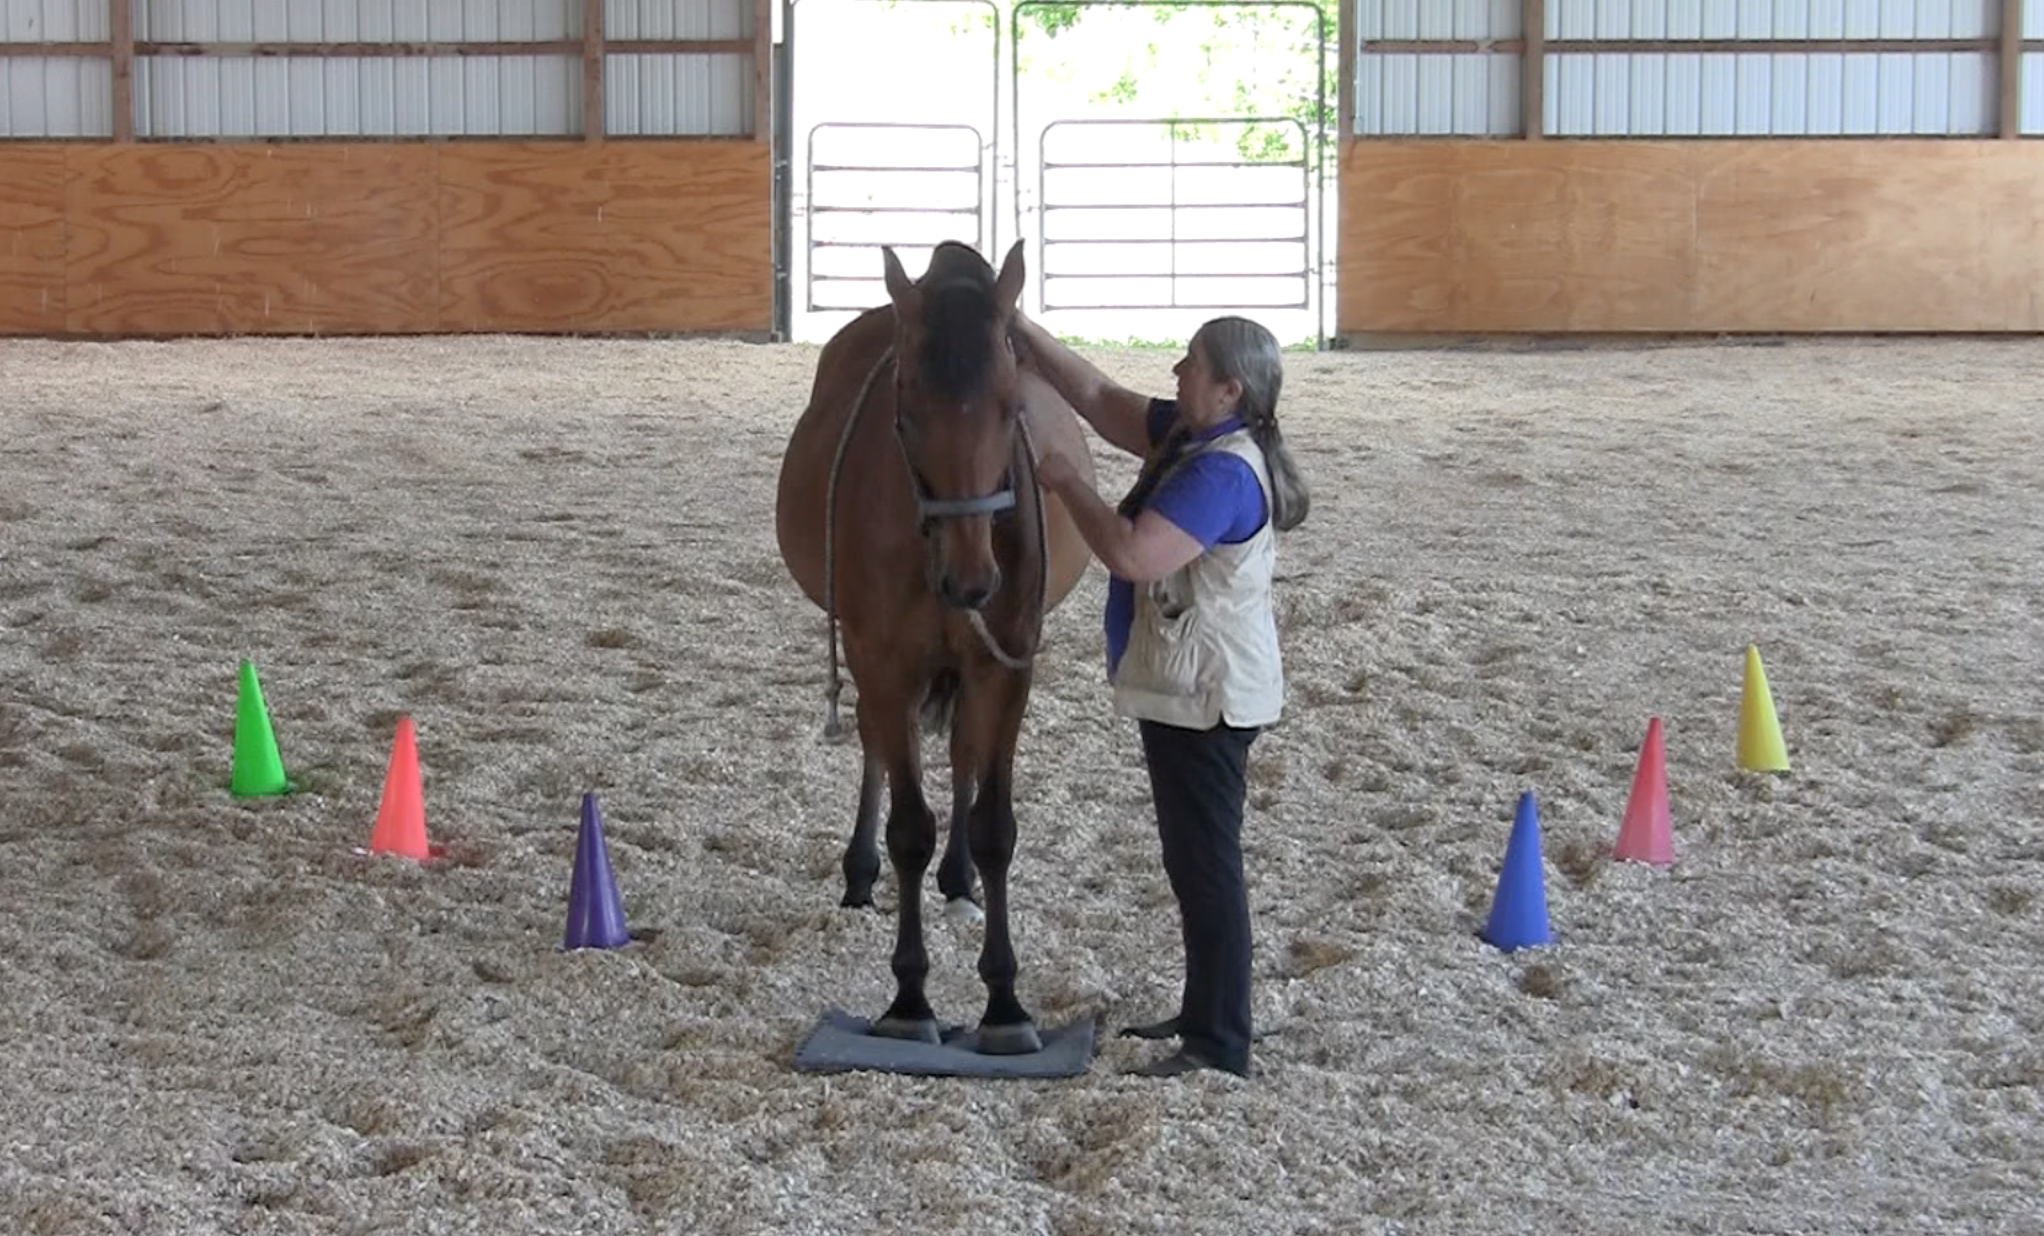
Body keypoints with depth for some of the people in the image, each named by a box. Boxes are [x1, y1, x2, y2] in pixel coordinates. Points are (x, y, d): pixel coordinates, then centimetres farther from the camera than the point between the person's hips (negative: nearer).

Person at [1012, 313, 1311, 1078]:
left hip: (1206, 699, -11)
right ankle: (1203, 1013, 31)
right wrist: (1024, 332, 8)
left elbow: (1132, 556, -31)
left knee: (1204, 860, -4)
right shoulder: (1189, 435, 7)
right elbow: (1100, 400, 14)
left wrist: (1066, 483, -18)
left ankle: (1221, 1047, 3)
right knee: (1194, 856, 19)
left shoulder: (1222, 471, -24)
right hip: (1187, 690, 11)